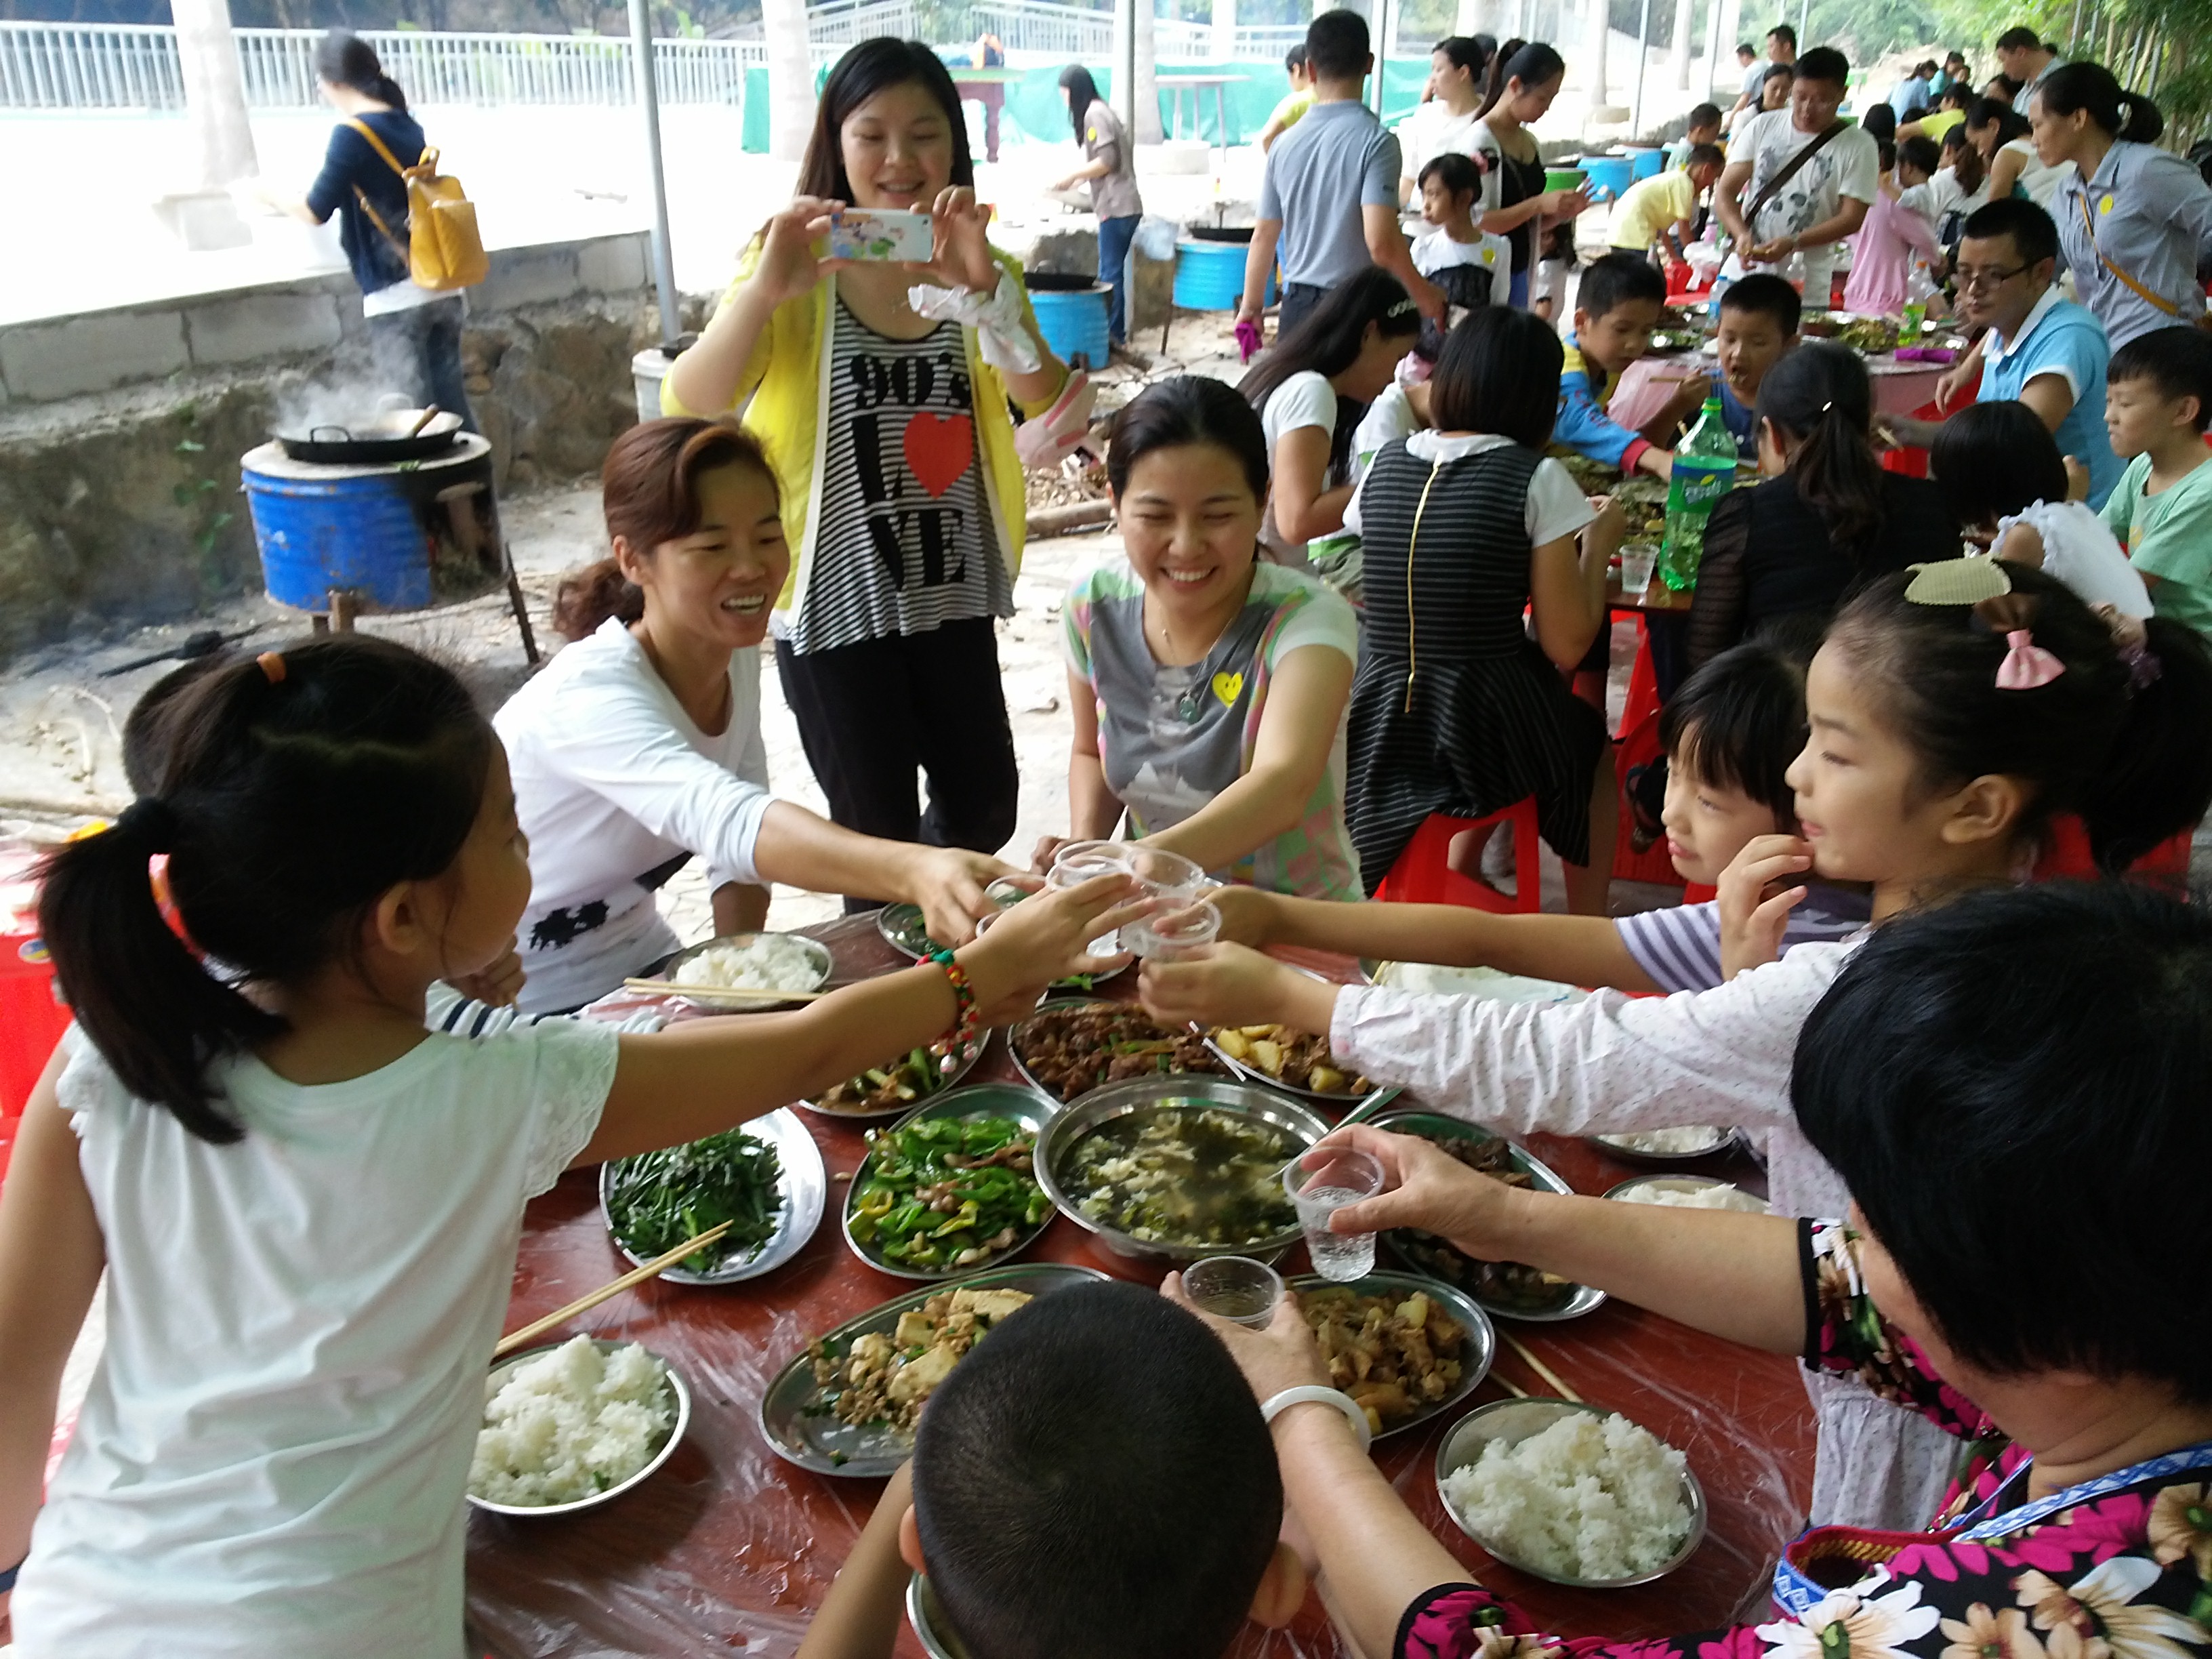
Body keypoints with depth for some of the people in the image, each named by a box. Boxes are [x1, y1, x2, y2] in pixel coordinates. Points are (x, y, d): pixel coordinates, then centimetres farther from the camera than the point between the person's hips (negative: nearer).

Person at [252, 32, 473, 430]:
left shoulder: (352, 133, -9)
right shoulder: (408, 126, 11)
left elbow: (315, 212, -3)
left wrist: (269, 194, 15)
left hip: (397, 296, -7)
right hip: (442, 286, 7)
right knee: (453, 408, 9)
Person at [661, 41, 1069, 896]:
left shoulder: (980, 268, 4)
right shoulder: (795, 270, -7)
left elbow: (1045, 396, -14)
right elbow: (687, 409, -21)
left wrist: (982, 289, -31)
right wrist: (764, 288, -37)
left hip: (954, 595, 4)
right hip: (835, 601, -3)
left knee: (984, 808, 14)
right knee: (880, 835, 6)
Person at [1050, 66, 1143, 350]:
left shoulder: (1093, 114, -10)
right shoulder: (1101, 110, 18)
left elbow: (1107, 161, -17)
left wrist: (1073, 176, -8)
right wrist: (1078, 180, 15)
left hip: (1116, 207, -9)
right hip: (1122, 205, 9)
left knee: (1110, 274, -6)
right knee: (1113, 272, 11)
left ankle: (1113, 333, -3)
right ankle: (1116, 331, 14)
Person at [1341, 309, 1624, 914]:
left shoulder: (1385, 463, 1)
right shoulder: (1537, 479, -12)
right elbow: (1566, 645, -12)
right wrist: (1599, 541, 5)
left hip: (1375, 731, 5)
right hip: (1491, 739, -5)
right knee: (1595, 744, 30)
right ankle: (1588, 931, 38)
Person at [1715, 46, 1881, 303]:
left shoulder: (1857, 146, 0)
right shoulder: (1762, 127, 7)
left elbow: (1852, 217, -5)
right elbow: (1725, 192, 4)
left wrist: (1791, 243, -20)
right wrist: (1742, 234, -16)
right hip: (1744, 268, 2)